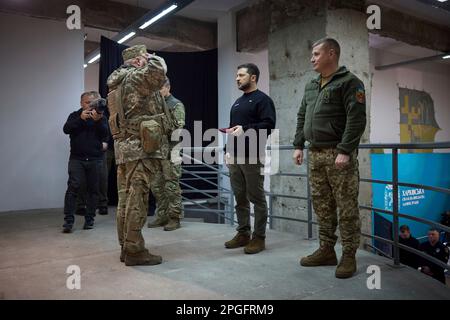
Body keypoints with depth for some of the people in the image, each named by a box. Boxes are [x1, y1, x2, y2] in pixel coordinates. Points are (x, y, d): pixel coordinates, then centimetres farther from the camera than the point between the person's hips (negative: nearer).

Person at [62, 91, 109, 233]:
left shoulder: (101, 117, 9)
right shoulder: (75, 115, 11)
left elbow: (105, 134, -6)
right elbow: (66, 129, -6)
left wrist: (98, 121, -21)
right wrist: (81, 119, -16)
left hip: (95, 159, 1)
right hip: (77, 158, -1)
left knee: (93, 189, 3)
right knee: (73, 187, -10)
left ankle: (89, 219, 12)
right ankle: (68, 220, -8)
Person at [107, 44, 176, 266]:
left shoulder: (117, 83, 22)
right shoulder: (136, 77, -7)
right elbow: (158, 70, -25)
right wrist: (152, 58, -4)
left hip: (124, 148, 9)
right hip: (141, 148, -9)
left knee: (126, 198, 10)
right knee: (136, 200, -7)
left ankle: (126, 247, 18)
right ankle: (134, 251, -2)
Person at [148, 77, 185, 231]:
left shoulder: (176, 105, -3)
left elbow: (179, 127, -13)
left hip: (170, 150, -7)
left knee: (172, 185, -5)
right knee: (158, 186, 10)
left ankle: (175, 218, 3)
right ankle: (162, 216, 19)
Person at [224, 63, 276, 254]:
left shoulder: (262, 99, -3)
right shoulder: (237, 103, 23)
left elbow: (269, 124, -15)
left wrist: (245, 129, -22)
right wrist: (228, 150, 18)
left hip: (253, 157, -8)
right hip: (235, 157, 8)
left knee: (257, 198, -2)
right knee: (240, 197, 10)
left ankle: (259, 238, 5)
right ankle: (243, 234, 20)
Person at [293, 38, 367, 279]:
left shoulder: (349, 82, -4)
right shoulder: (311, 86, 20)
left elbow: (356, 119, -13)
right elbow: (301, 117, 21)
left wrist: (345, 151, -20)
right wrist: (298, 145, 11)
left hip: (338, 154, -7)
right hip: (315, 154, 7)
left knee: (346, 207, -2)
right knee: (322, 206, 11)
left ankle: (349, 255, 8)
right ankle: (326, 250, 21)